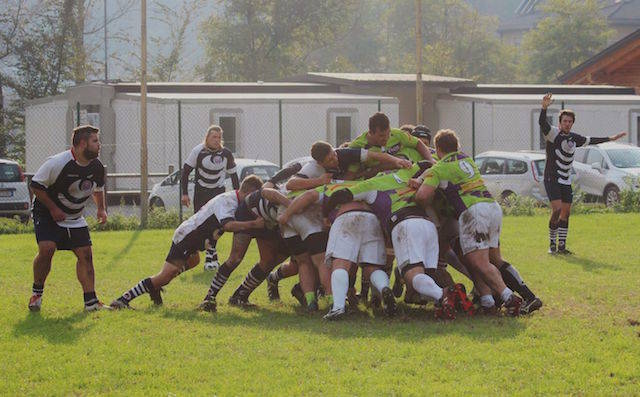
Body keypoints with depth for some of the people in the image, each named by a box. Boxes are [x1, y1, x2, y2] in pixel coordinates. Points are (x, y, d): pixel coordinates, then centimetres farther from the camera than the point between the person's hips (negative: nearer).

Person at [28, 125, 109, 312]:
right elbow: (35, 185, -16)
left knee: (85, 254, -3)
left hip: (75, 218, 6)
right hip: (47, 214, -6)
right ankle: (37, 292, -2)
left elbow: (98, 188, 18)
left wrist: (101, 208, 5)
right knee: (46, 249, -24)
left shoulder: (97, 167, -4)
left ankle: (91, 301, 2)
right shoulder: (57, 163, -25)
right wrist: (53, 208, -19)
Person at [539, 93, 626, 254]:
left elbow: (590, 141, 26)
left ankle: (561, 246, 14)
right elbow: (542, 123, -29)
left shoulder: (574, 138, 10)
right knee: (557, 209, -17)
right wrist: (544, 108, -48)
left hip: (566, 181, 7)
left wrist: (610, 138, 30)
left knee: (566, 213, 6)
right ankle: (552, 243, -6)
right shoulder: (553, 133, -10)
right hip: (552, 179, -7)